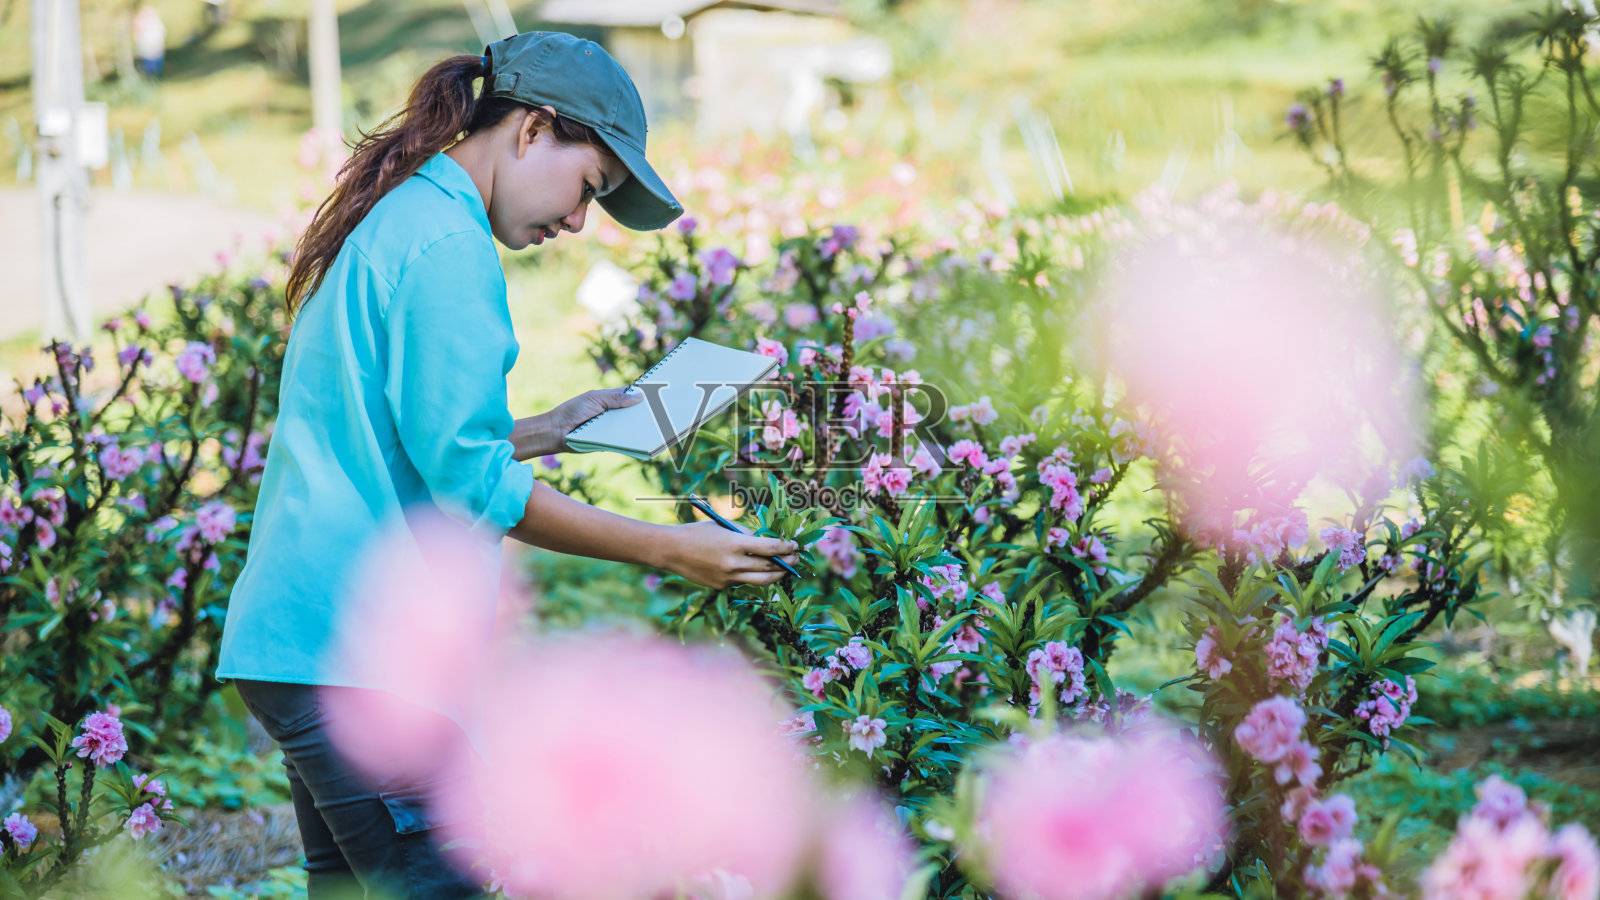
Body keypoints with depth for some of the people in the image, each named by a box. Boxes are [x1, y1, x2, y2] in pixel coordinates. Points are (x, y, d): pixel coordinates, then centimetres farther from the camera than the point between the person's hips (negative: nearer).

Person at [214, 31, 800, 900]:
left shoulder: (382, 225, 19)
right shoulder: (446, 243, -11)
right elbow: (470, 482, -16)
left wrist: (540, 432, 25)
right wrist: (666, 549, -13)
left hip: (291, 635, 10)